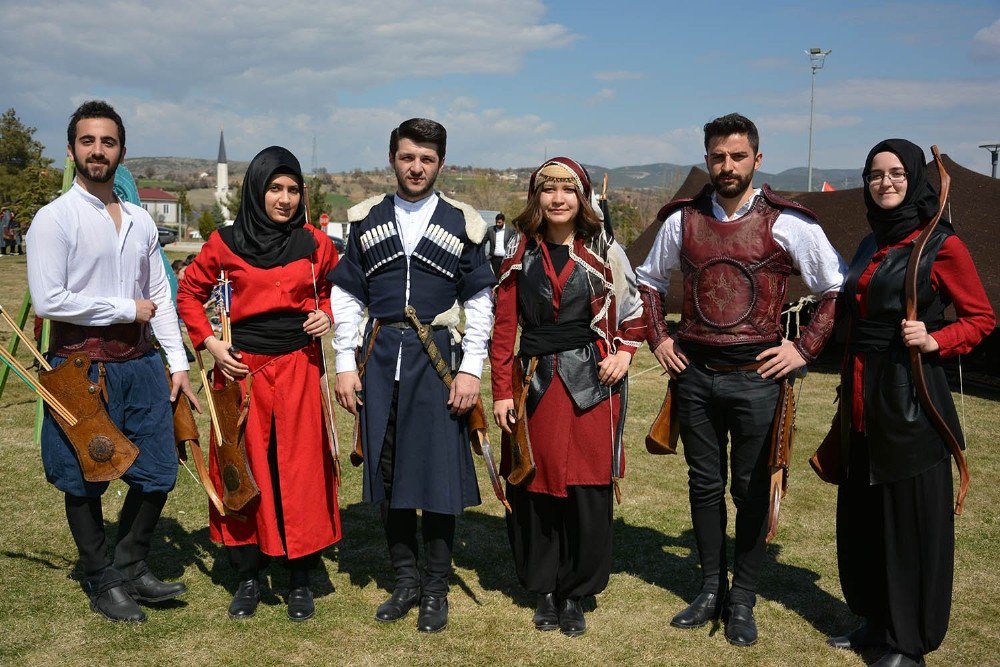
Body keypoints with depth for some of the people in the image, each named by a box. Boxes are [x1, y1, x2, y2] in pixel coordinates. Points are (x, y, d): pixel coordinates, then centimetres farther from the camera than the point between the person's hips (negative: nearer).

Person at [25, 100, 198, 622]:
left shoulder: (140, 222, 11)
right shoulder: (55, 218, -8)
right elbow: (48, 301, -18)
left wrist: (178, 363, 7)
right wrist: (127, 309, -12)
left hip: (141, 364, 6)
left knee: (158, 472, 9)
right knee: (85, 482, 7)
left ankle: (131, 568, 29)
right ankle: (103, 584, 25)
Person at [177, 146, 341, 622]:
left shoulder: (315, 243, 1)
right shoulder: (226, 242, -1)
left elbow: (334, 289, 18)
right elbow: (190, 292, 12)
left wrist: (327, 315, -2)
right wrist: (208, 341, 0)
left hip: (298, 368, 0)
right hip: (242, 369, 0)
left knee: (300, 471, 3)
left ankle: (300, 580, 16)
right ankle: (247, 577, 22)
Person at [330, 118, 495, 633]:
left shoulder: (462, 223, 4)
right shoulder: (366, 220, 9)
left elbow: (479, 302, 3)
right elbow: (347, 297, 10)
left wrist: (471, 369, -5)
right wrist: (345, 364, 2)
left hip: (438, 361, -2)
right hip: (380, 362, 3)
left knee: (438, 471, 0)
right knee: (387, 472, 8)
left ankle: (435, 589, 15)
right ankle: (405, 580, 23)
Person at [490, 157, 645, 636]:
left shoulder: (604, 252, 2)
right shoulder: (520, 254, 4)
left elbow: (635, 310, 14)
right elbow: (503, 327, 3)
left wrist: (624, 353, -2)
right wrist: (502, 391, -2)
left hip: (591, 384, -1)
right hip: (535, 382, 1)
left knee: (589, 491, 0)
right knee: (533, 488, 5)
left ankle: (575, 593, 18)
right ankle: (543, 589, 23)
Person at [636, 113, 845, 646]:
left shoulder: (788, 222, -5)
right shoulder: (682, 219, 4)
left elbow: (837, 288, 1)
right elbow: (649, 281, 19)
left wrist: (804, 348, -6)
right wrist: (658, 339, 9)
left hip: (756, 377, -3)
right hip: (694, 374, 3)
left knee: (752, 489, 7)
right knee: (704, 485, 12)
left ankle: (743, 599, 21)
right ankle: (711, 590, 27)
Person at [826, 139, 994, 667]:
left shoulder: (941, 245, -7)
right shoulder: (869, 246, 14)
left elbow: (981, 317, -4)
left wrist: (935, 341, -21)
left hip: (911, 398, -7)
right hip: (863, 399, 7)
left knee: (913, 515, 2)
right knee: (860, 513, 13)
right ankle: (876, 619, 29)